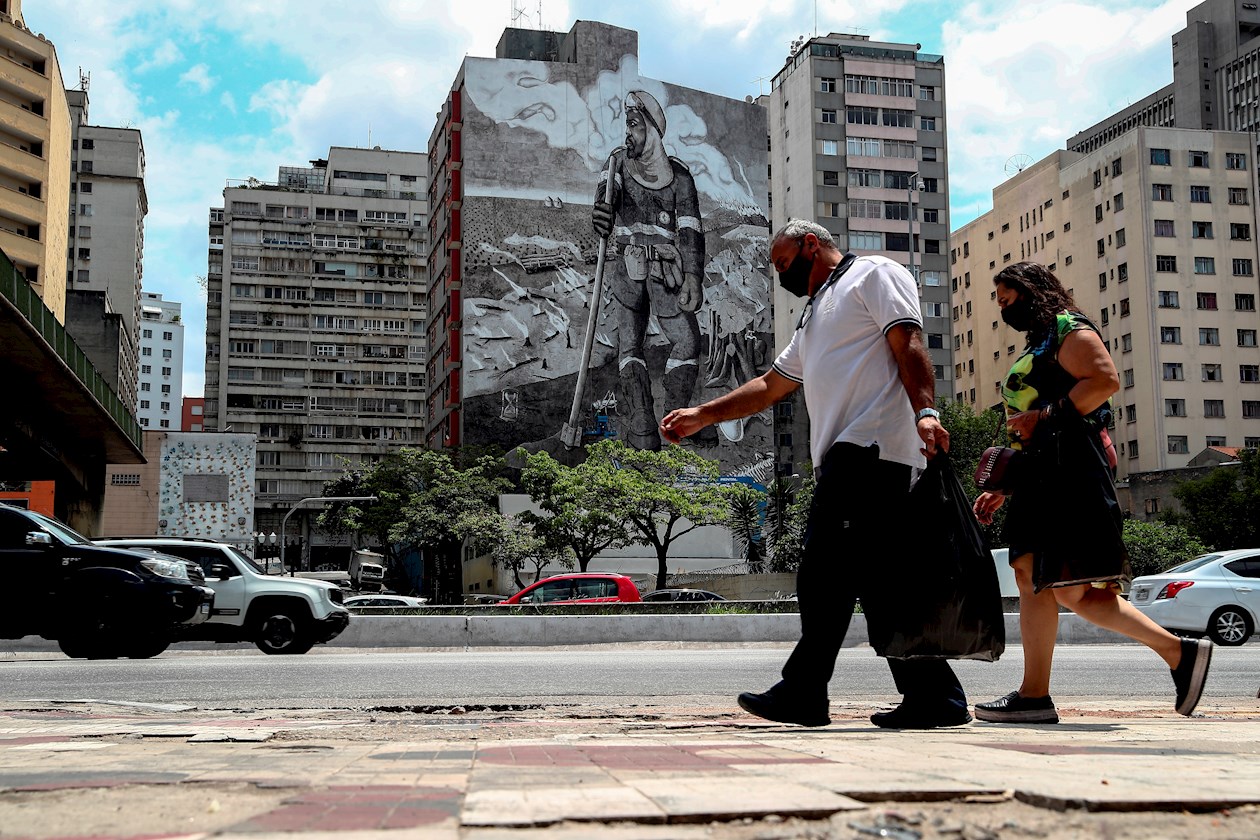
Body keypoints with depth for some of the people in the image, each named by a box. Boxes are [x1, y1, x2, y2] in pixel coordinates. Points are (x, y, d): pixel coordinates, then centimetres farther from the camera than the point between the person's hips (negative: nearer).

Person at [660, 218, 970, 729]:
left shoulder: (874, 275, 7)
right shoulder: (816, 315, 34)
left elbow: (909, 344, -9)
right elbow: (770, 386, 34)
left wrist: (924, 410, -23)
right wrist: (702, 416, 28)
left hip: (868, 447, -9)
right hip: (844, 458, 9)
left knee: (826, 577, -12)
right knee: (879, 577, 4)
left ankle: (803, 693, -10)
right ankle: (933, 696, 5)